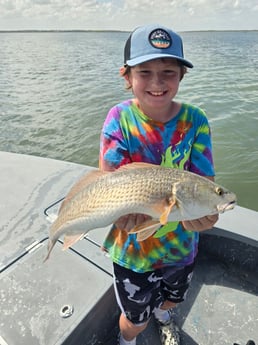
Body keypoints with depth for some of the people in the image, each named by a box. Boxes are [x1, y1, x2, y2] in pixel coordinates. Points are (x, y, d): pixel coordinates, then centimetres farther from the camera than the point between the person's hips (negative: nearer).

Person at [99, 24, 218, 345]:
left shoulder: (195, 120, -14)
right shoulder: (120, 118, -19)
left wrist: (202, 212, -40)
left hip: (182, 243, 3)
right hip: (133, 247, -2)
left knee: (172, 298, 33)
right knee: (136, 319, 22)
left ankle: (163, 315, 73)